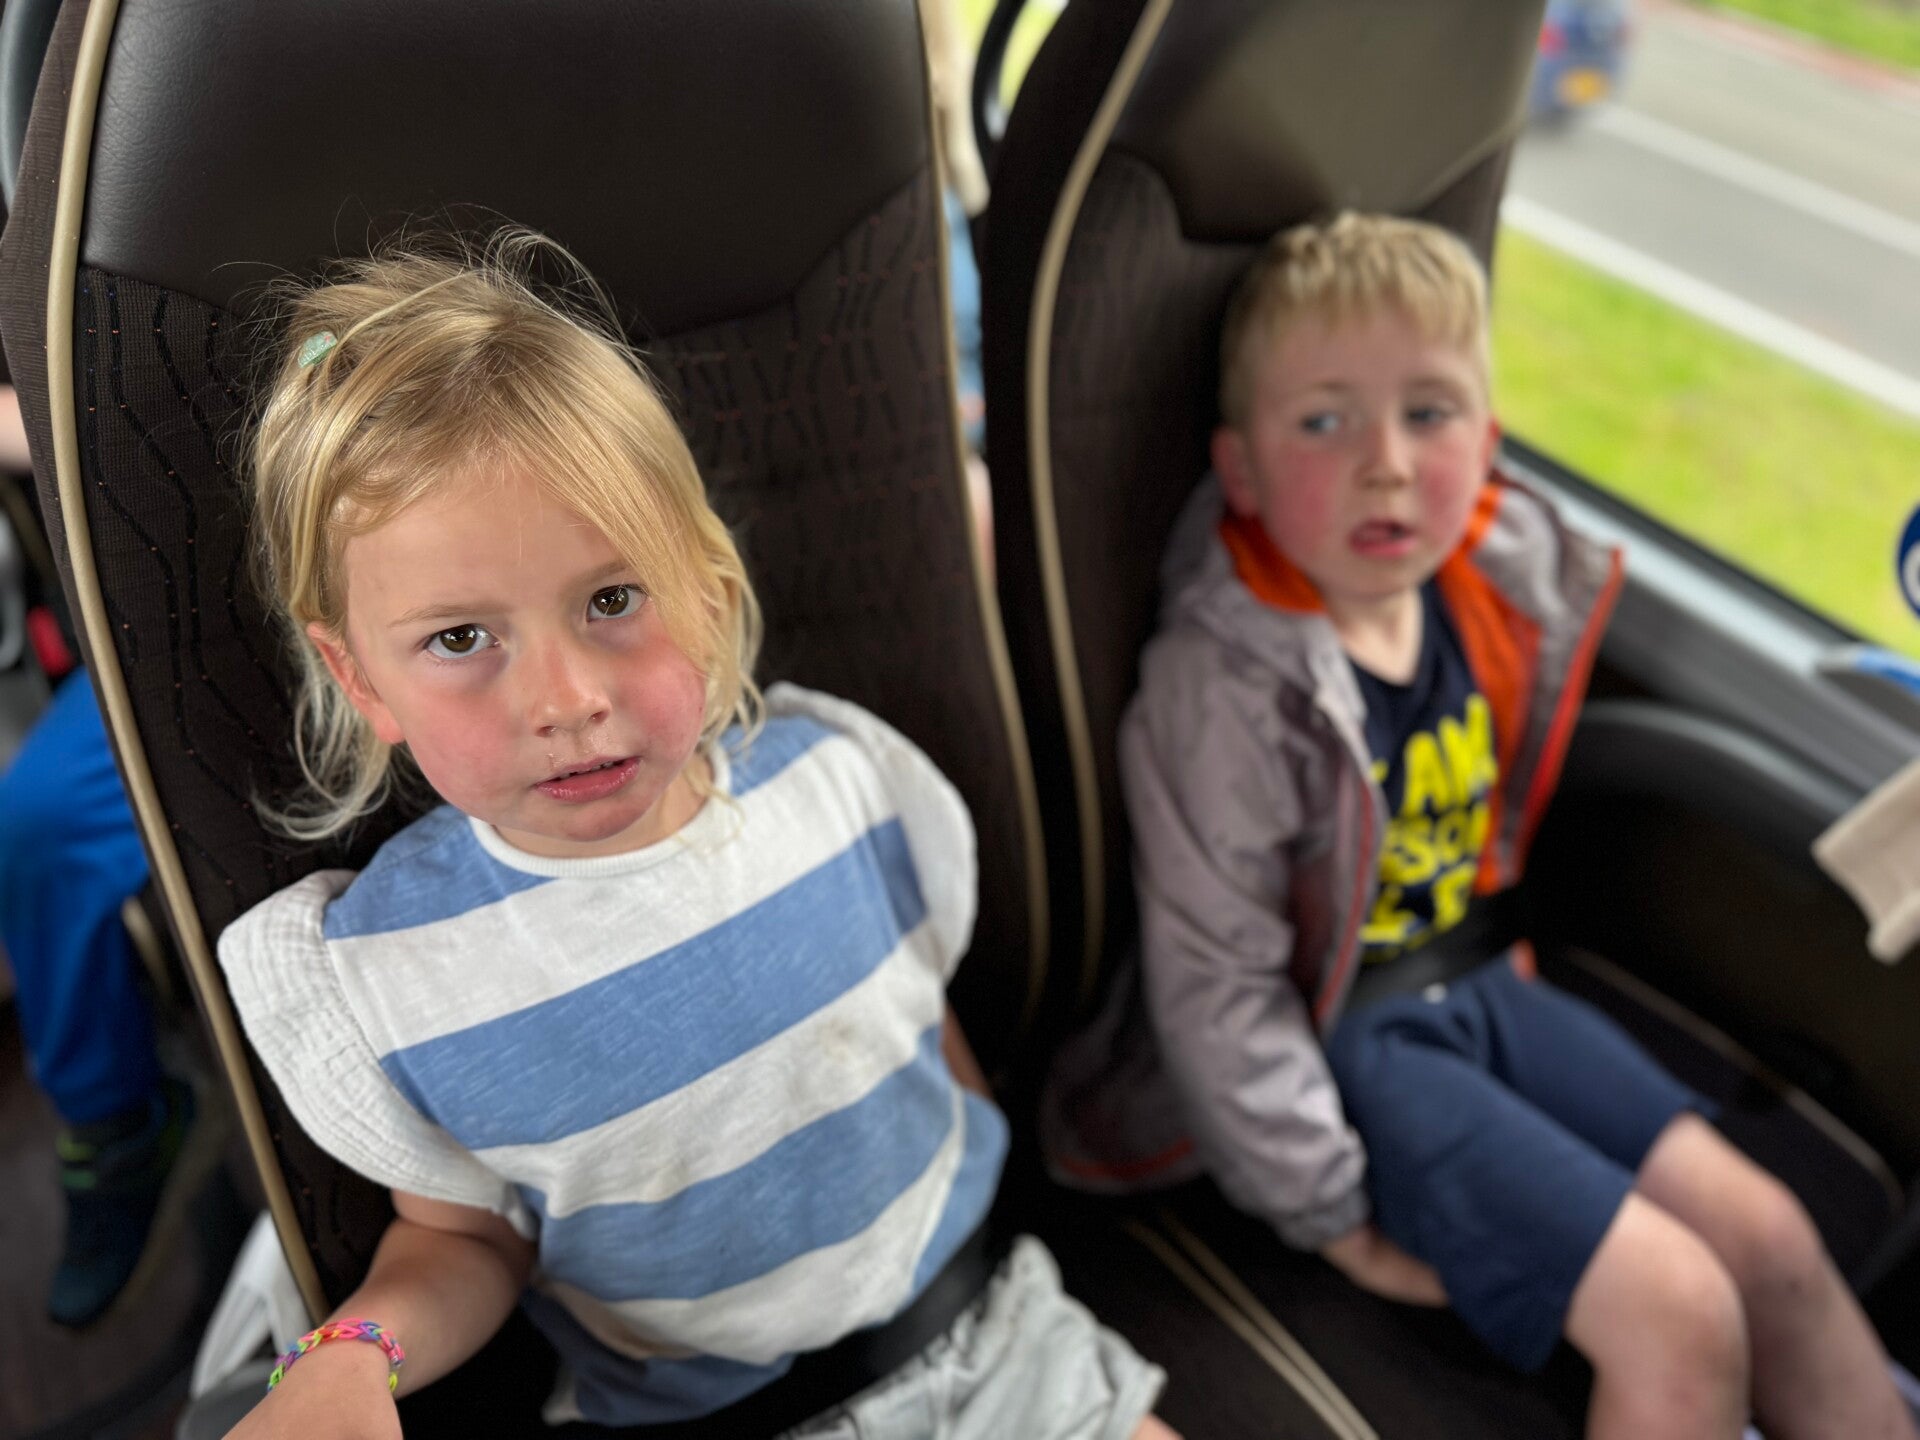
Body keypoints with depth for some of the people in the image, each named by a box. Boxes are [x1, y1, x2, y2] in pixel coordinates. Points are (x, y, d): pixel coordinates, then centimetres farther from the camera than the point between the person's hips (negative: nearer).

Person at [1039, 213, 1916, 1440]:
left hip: (1474, 983, 7)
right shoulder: (1224, 690, -26)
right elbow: (1216, 990, -22)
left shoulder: (1495, 589, -4)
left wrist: (1499, 936, 15)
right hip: (1340, 1041, -7)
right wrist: (1335, 1215, -15)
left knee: (1772, 1241, 3)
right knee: (1680, 1316, -11)